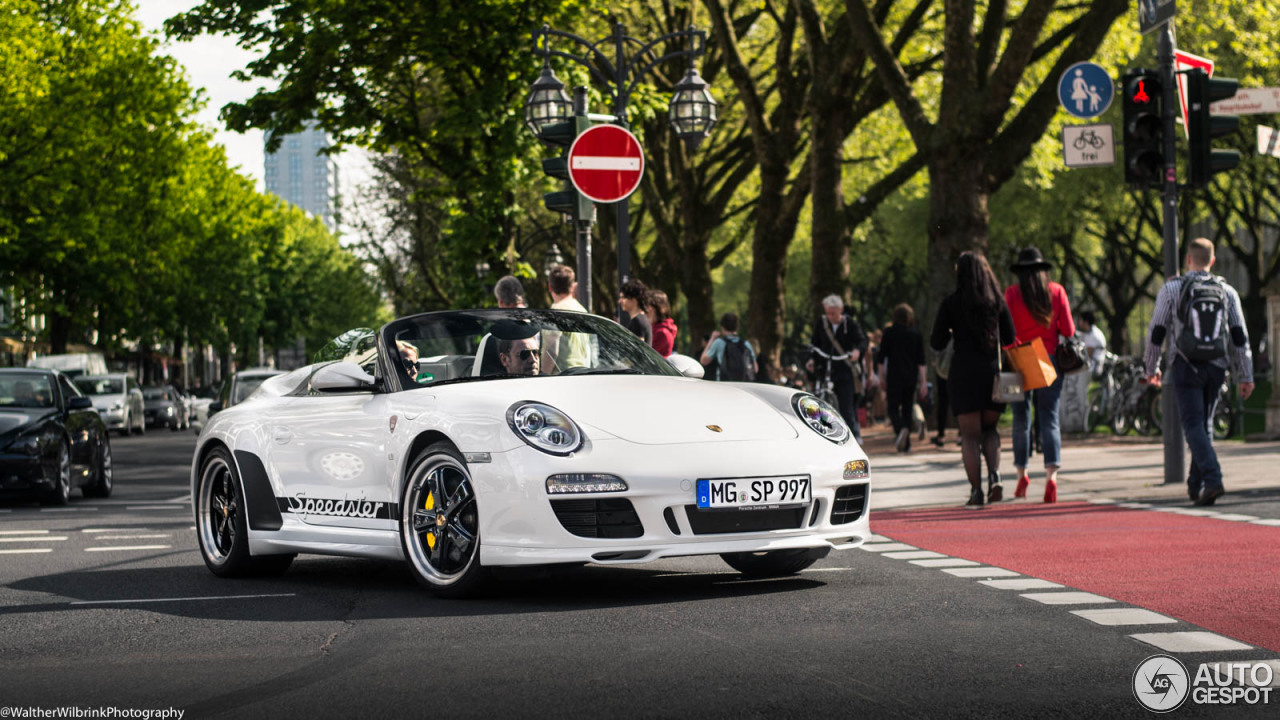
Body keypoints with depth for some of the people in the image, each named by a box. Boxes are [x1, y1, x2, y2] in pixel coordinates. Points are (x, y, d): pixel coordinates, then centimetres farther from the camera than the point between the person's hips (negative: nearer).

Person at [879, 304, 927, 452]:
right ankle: (906, 444, 10)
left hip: (894, 377, -3)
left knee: (893, 408, 0)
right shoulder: (916, 334, 5)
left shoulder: (889, 332, -1)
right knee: (907, 409, 12)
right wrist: (923, 382, 3)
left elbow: (882, 356, -1)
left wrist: (881, 376, 7)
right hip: (911, 377, 3)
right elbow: (921, 361, 2)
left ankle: (901, 429, -30)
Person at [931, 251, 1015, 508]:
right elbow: (1010, 340, 5)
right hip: (993, 372, 3)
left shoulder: (951, 303, -5)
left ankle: (976, 491, -2)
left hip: (964, 373, -3)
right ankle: (994, 476, -4)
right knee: (989, 429, 18)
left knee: (970, 435, 4)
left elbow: (937, 343, -3)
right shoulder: (998, 302, 3)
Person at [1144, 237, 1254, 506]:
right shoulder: (1227, 292, 6)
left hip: (1185, 366, -3)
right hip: (1215, 368, 3)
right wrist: (1246, 377, 6)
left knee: (1194, 426, -7)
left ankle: (1213, 480, -25)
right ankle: (1195, 485, 20)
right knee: (1204, 425, 16)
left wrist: (1151, 368, 14)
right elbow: (1240, 337, 3)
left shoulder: (1171, 288, -2)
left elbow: (1156, 332, 1)